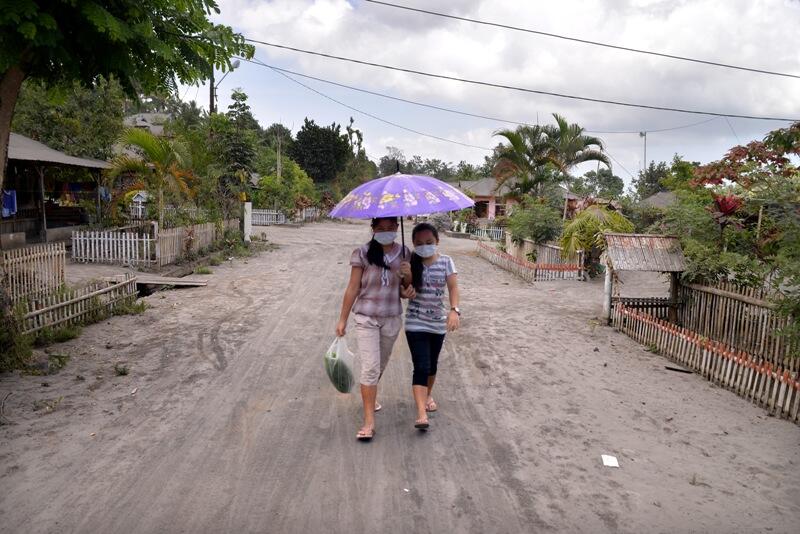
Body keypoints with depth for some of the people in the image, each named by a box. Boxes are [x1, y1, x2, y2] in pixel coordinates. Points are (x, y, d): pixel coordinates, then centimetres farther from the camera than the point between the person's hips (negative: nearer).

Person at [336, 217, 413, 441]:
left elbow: (408, 288, 8)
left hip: (392, 319, 4)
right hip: (366, 318, -4)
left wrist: (409, 275, -14)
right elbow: (353, 288, -7)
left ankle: (370, 395, 47)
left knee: (380, 365, 20)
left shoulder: (404, 254, 0)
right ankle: (369, 420, -1)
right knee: (370, 368, -9)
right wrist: (342, 320, -4)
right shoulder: (362, 254, -11)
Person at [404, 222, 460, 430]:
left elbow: (453, 288, -11)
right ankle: (421, 413, -14)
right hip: (416, 322, -2)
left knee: (432, 364, 18)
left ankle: (428, 395, 43)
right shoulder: (410, 263, -7)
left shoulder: (446, 261, -4)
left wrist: (454, 310, -27)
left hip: (438, 322, 3)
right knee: (421, 366, -12)